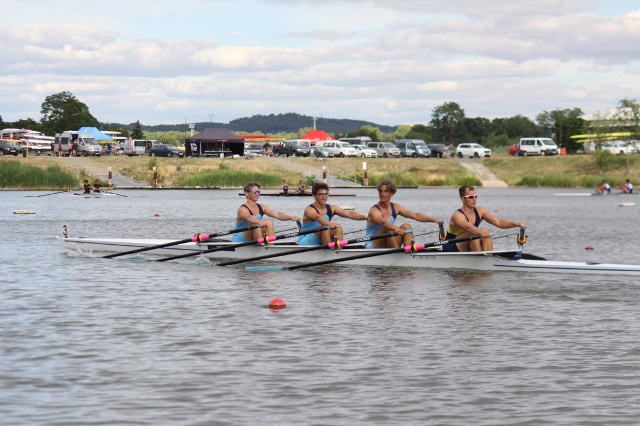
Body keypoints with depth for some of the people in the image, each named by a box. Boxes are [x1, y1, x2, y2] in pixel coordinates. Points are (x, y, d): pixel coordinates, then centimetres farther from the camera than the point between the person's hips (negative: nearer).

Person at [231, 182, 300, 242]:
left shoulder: (261, 207, 5)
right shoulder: (242, 209, -15)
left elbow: (276, 214, -10)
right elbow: (249, 217, -39)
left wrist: (291, 217, -29)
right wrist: (260, 222, -60)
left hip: (252, 240, 7)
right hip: (239, 240, -6)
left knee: (269, 223, -14)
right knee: (255, 225, -31)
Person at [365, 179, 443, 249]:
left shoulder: (395, 208, 4)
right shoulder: (374, 211, -16)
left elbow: (415, 215, -3)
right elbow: (383, 222, -38)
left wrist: (434, 219, -15)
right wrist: (396, 229, -58)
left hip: (387, 248, 6)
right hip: (372, 247, -6)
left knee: (407, 226, -10)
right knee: (388, 230, -31)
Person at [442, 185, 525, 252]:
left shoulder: (480, 211, 0)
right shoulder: (458, 216, -21)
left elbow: (498, 222, -10)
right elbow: (467, 227, -43)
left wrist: (515, 224, -26)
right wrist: (480, 231, -62)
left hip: (467, 250, 7)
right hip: (451, 249, -7)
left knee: (486, 231, -15)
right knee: (474, 234, -29)